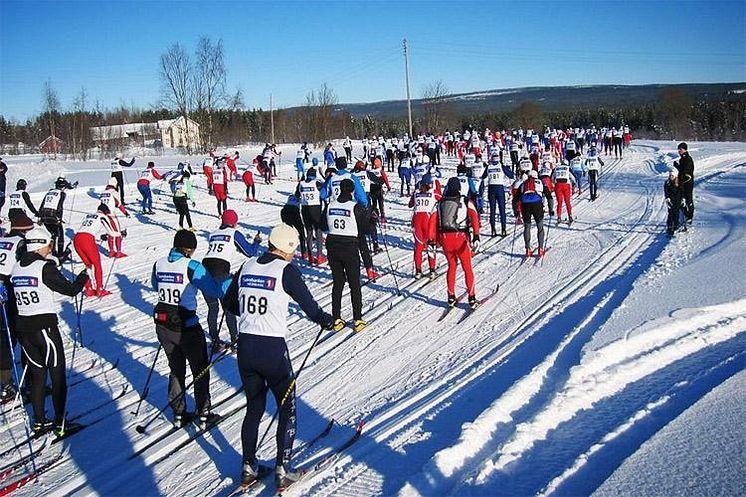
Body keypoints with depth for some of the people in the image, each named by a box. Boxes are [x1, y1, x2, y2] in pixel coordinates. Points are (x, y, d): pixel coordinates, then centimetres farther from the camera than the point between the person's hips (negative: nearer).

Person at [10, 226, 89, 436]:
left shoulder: (16, 269, 6)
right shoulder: (45, 267, -14)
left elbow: (10, 296, 12)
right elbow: (70, 289, -8)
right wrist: (83, 276, 9)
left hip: (22, 328, 7)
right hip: (45, 328, -6)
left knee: (37, 374, 17)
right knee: (57, 375, 5)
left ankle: (39, 422, 22)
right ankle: (60, 424, 9)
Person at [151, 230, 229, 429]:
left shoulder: (159, 264, -1)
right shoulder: (192, 267, -18)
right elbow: (215, 290, -15)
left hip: (163, 326, 5)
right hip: (186, 328, -5)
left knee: (176, 370, 23)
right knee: (200, 371, 14)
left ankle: (178, 413, 29)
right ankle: (204, 415, 21)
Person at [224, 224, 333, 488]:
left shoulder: (246, 267, 6)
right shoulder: (286, 270, -9)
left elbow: (230, 303, 16)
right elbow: (309, 306, -7)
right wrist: (329, 321, 11)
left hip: (245, 347, 5)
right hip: (273, 349, -5)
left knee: (254, 406, 21)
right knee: (287, 408, 13)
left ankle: (248, 467, 26)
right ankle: (282, 469, 14)